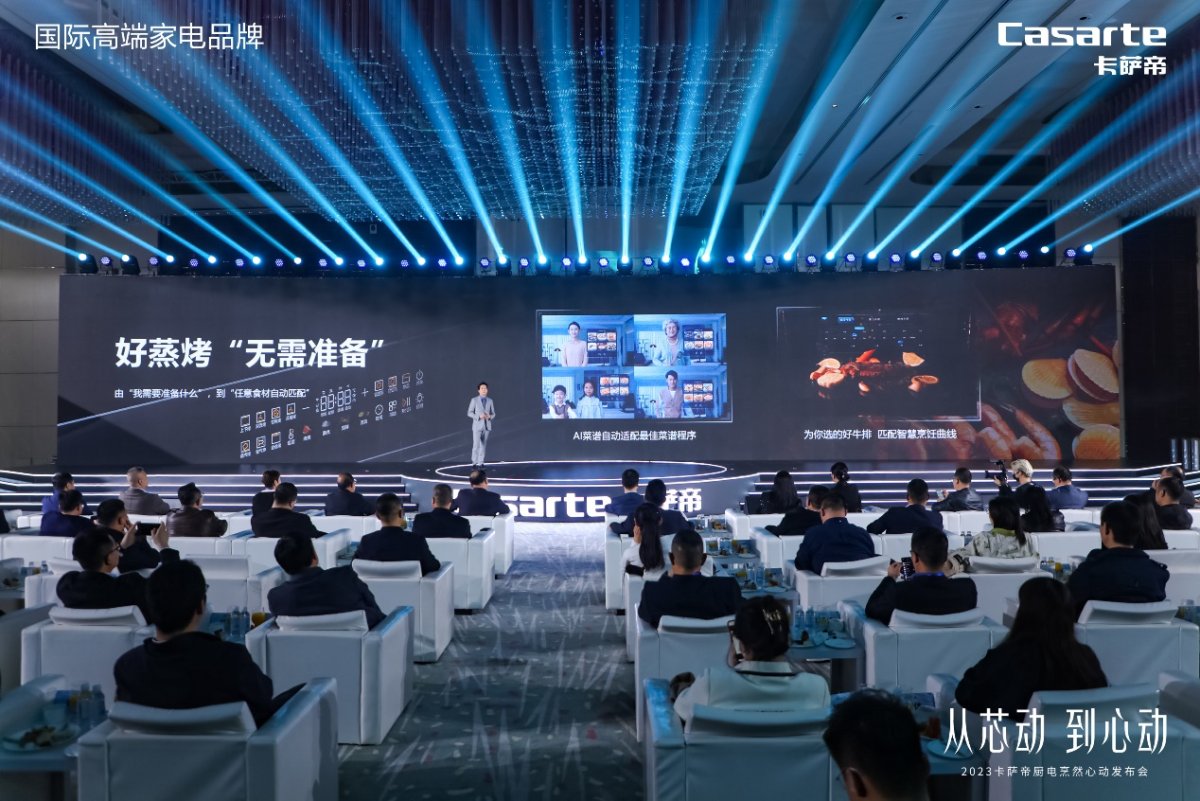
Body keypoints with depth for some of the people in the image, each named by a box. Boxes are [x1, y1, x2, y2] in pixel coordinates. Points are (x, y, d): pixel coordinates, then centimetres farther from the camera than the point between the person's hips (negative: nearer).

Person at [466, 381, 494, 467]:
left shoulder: (490, 401, 7)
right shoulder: (474, 400, -3)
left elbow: (493, 414, 10)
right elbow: (469, 413, -4)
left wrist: (489, 416, -14)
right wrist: (479, 416, -20)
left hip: (487, 426, 3)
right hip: (477, 426, -3)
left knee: (483, 445, 4)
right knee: (476, 445, -8)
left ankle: (480, 463, 9)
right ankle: (474, 462, 9)